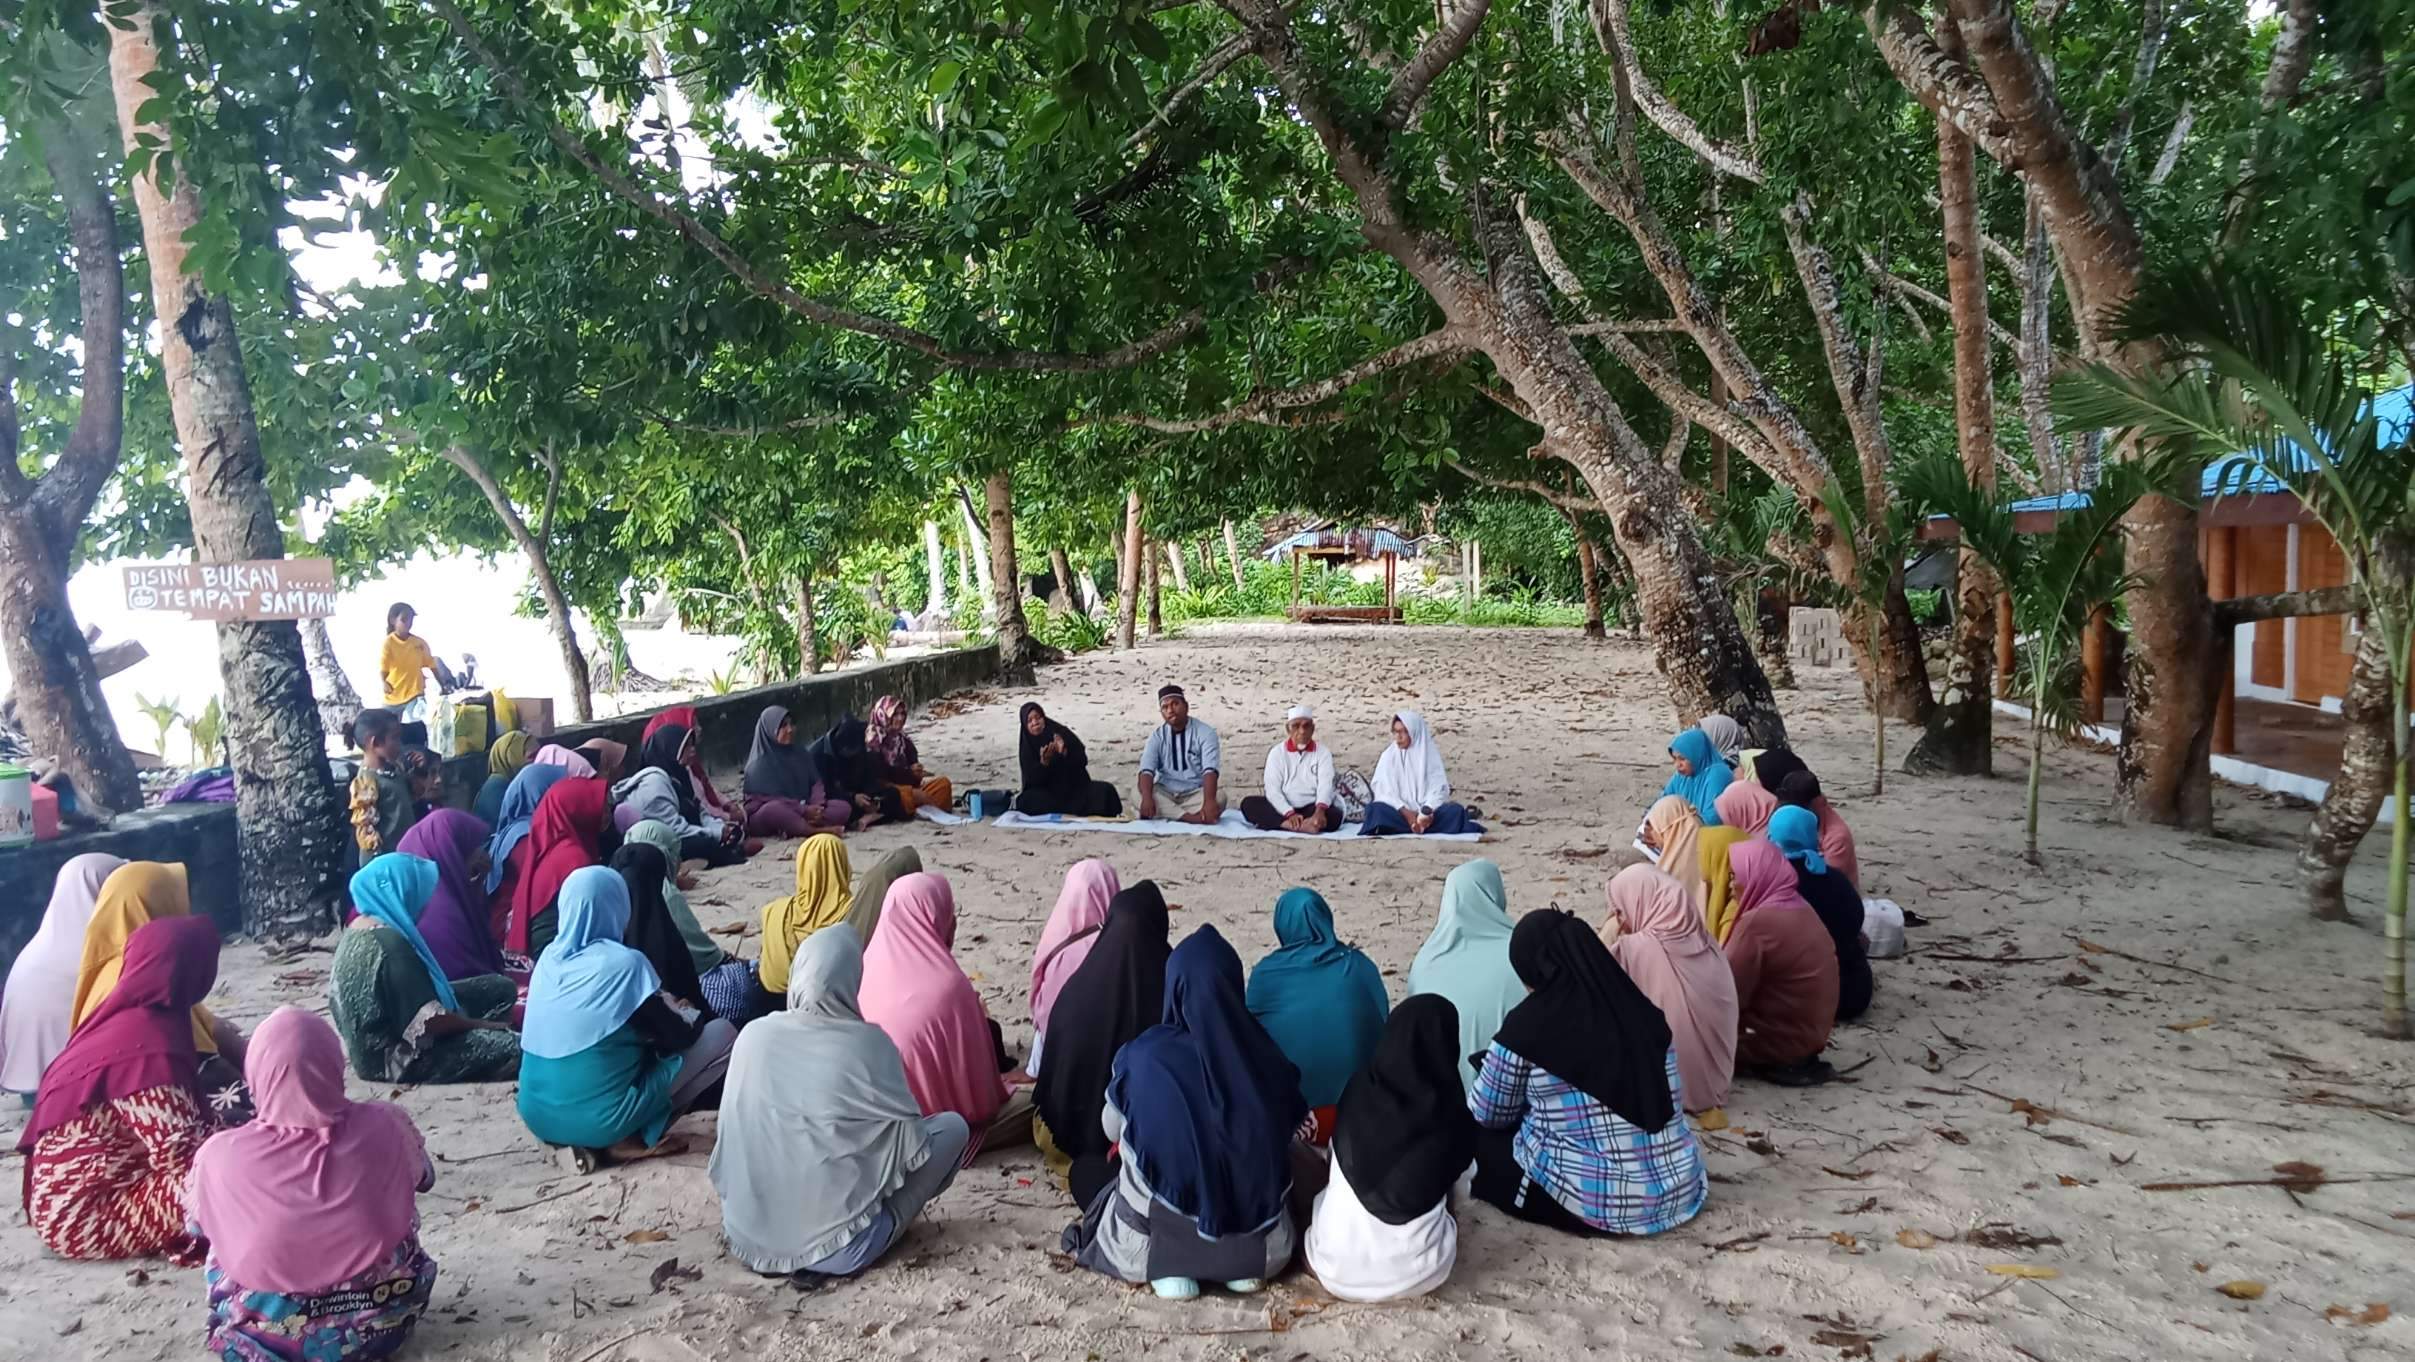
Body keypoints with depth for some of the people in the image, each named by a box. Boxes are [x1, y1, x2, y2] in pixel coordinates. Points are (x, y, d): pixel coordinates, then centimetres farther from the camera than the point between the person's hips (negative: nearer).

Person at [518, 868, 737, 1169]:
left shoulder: (548, 958, 4)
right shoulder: (623, 963, -15)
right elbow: (678, 1037, -4)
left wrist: (661, 1004, 23)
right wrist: (690, 1013, 17)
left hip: (537, 1116, 7)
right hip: (600, 1119, -7)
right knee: (724, 1034, 2)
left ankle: (570, 1139, 12)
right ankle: (631, 1140, -4)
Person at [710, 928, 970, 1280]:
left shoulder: (753, 1036, -5)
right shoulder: (868, 1042, -16)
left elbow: (731, 1138, 7)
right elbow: (912, 1146, -8)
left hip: (746, 1238, 5)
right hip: (833, 1247, -5)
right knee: (953, 1126, 7)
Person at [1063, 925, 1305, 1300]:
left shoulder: (1142, 1055, -10)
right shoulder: (1265, 1054, -6)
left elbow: (1112, 1130, 8)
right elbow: (1291, 1128, 12)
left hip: (1150, 1244, -2)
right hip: (1263, 1248, 2)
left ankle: (1166, 1267, 2)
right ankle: (1243, 1265, 7)